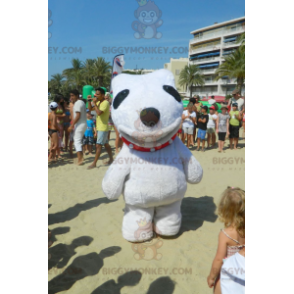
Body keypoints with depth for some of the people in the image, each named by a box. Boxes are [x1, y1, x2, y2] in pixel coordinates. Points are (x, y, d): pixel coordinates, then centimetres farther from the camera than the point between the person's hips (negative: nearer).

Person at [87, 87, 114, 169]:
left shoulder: (105, 103, -17)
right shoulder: (98, 102, 11)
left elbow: (99, 112, -29)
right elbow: (90, 108, 14)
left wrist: (94, 103, -22)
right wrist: (89, 101, -1)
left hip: (103, 128, -9)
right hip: (99, 127, 9)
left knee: (98, 145, -8)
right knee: (106, 144, 17)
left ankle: (94, 163, -4)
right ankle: (111, 159, 30)